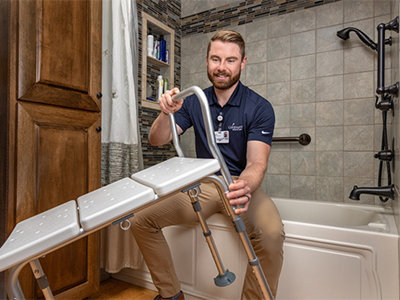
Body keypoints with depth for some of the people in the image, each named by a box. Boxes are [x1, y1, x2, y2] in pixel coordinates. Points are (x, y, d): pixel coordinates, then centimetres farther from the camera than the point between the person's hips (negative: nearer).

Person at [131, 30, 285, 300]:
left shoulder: (259, 108, -7)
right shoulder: (194, 102, 3)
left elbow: (257, 163, -17)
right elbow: (157, 140, -3)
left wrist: (245, 187, -40)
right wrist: (167, 113, -25)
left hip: (241, 184, -2)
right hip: (201, 185, 3)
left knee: (271, 233, -32)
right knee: (141, 219, -12)